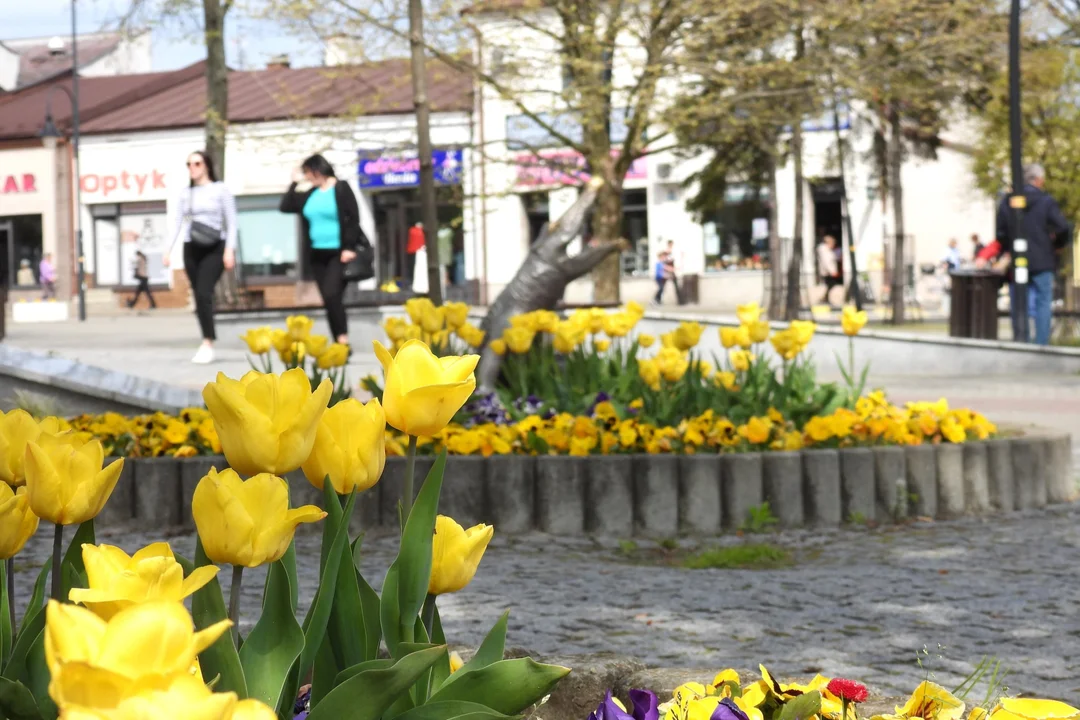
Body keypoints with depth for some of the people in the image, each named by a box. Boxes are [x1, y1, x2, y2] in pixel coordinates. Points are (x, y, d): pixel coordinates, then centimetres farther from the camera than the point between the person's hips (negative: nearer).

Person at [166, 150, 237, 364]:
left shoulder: (220, 190, 1)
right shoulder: (185, 194, 12)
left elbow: (231, 222, -1)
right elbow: (178, 223, 12)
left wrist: (230, 250, -10)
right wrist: (169, 250, 3)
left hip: (214, 249, -5)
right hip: (191, 249, 5)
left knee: (204, 293, -19)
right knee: (198, 297, 3)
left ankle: (208, 343, -21)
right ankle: (207, 345, 8)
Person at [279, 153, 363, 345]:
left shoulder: (341, 189, -5)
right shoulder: (310, 194, 12)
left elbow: (354, 219, -10)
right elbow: (285, 207, 12)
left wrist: (349, 248, -16)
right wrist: (294, 182, 9)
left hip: (338, 253, -6)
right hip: (317, 253, 6)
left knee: (332, 295, -18)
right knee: (328, 299, 6)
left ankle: (343, 339, -14)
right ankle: (339, 342, 10)